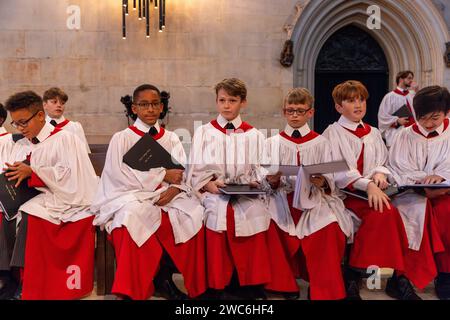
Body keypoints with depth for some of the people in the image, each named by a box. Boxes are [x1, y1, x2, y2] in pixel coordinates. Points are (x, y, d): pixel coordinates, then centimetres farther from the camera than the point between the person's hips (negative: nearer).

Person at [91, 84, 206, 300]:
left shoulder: (171, 139, 15)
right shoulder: (122, 139, 4)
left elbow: (183, 175, 5)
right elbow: (121, 175, -9)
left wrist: (174, 188, -18)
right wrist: (162, 176, -11)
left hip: (166, 195, 4)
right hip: (131, 196, -3)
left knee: (194, 212, -24)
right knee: (133, 216, -36)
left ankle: (164, 275, -9)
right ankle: (133, 288, -19)